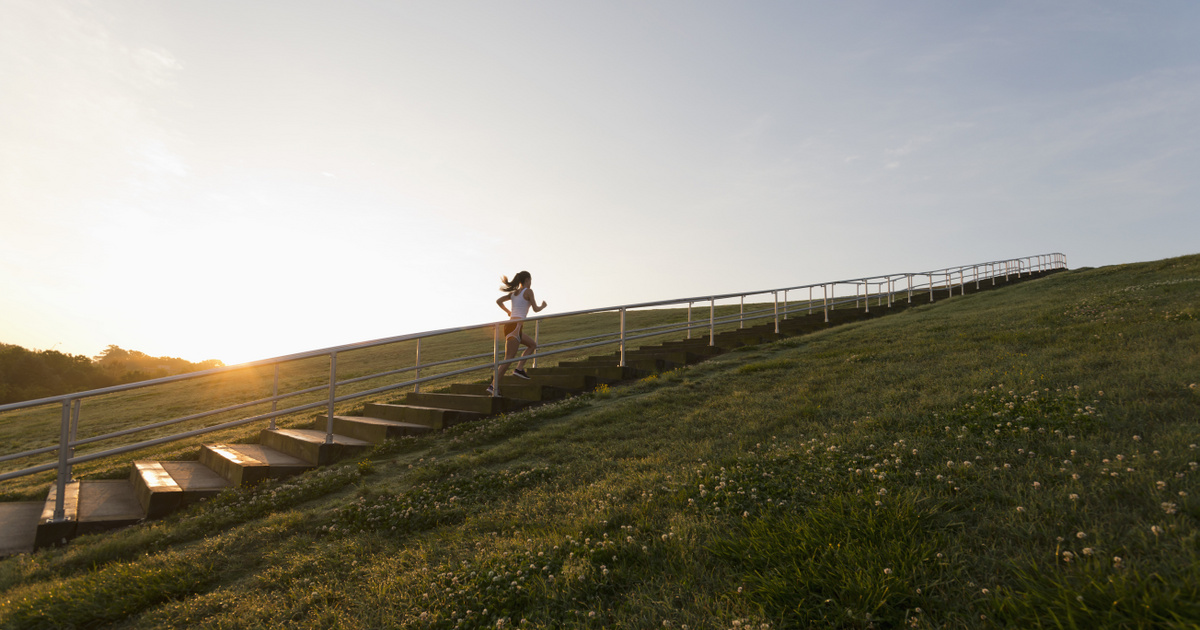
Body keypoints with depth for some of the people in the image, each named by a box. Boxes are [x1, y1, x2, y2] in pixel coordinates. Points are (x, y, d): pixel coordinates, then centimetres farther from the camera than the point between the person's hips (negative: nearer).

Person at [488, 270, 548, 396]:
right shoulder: (528, 291, -1)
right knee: (509, 358, -10)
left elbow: (498, 301, 13)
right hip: (516, 325, -8)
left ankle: (519, 369, 11)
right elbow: (535, 309, -3)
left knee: (533, 345, 23)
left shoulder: (514, 292, 18)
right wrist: (543, 306, 18)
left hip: (509, 325, 8)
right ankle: (493, 386, -15)